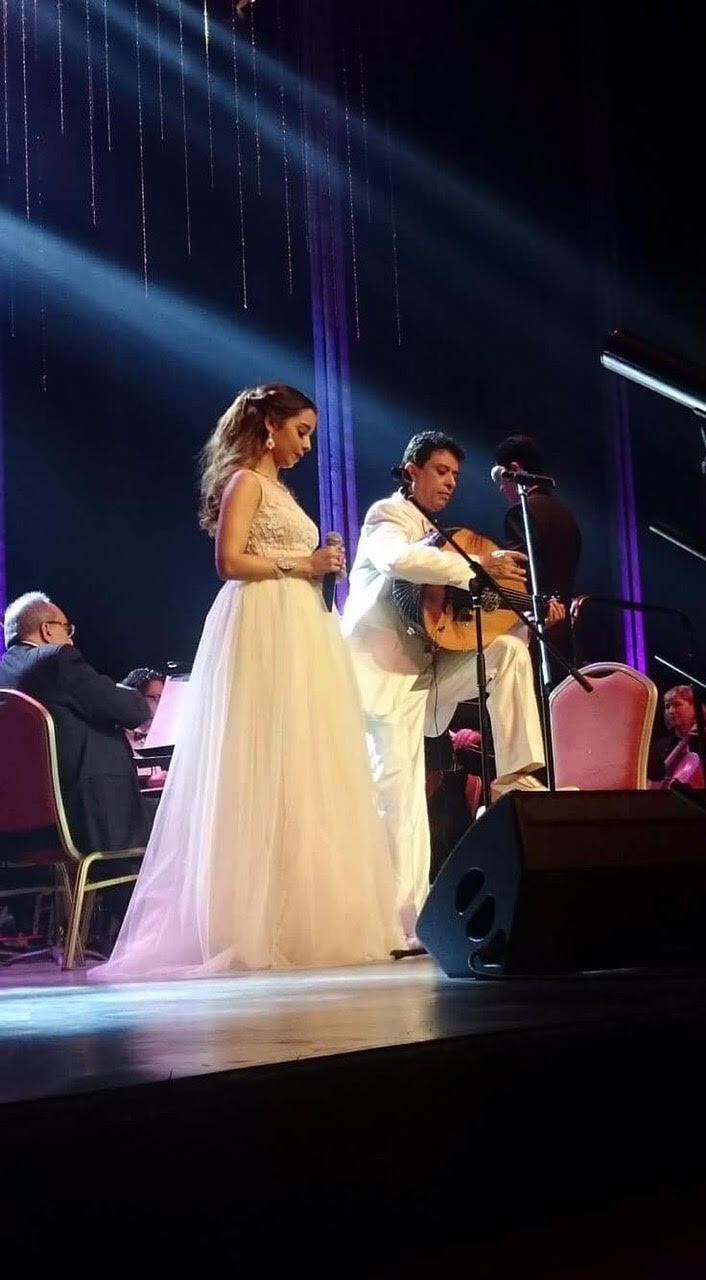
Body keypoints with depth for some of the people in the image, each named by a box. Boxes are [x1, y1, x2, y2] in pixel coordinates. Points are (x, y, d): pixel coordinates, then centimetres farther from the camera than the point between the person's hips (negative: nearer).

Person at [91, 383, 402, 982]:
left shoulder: (276, 487, 23)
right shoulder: (244, 481, -3)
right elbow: (231, 561, -14)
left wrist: (317, 567, 8)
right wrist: (302, 563, -11)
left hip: (298, 632, 10)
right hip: (264, 630, -10)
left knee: (304, 770, 4)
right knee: (271, 771, -11)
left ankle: (303, 919, 5)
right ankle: (270, 926, -9)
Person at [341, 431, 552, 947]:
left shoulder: (435, 538, 24)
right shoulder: (387, 516, -2)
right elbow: (400, 558, -26)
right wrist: (481, 565, -25)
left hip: (427, 667, 8)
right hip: (387, 670, -8)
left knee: (509, 648, -9)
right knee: (399, 782, -13)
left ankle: (514, 775, -10)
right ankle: (404, 922, -14)